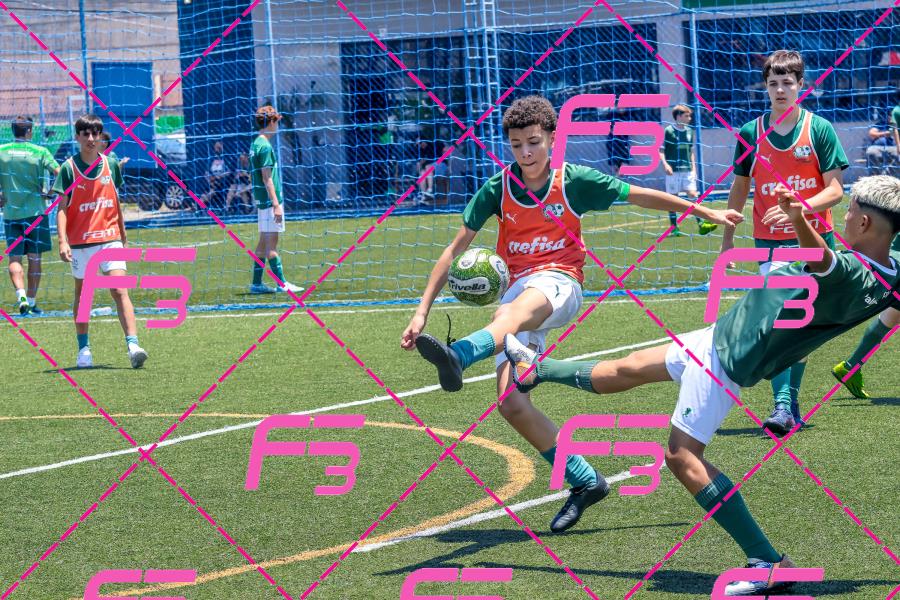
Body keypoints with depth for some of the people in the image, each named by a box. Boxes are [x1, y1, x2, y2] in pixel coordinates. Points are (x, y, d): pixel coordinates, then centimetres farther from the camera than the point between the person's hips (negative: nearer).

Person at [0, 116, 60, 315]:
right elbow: (60, 173, -10)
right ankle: (31, 301, 10)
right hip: (35, 211, -1)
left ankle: (21, 295, -17)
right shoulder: (40, 152, -5)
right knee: (34, 258, 8)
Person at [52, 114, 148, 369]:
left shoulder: (111, 164, 4)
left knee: (120, 290, -12)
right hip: (80, 241, -1)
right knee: (82, 294, 11)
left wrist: (124, 237, 19)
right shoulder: (69, 168, -4)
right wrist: (62, 241, -17)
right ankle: (84, 349, 22)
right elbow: (62, 207, -6)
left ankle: (132, 345, -21)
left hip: (110, 238, 1)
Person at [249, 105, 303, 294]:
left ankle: (257, 283, 12)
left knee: (264, 241, 11)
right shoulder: (265, 146, -14)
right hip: (269, 201, -9)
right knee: (271, 242, -7)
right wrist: (276, 204, -19)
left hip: (262, 201, 9)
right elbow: (267, 178, -18)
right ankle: (282, 284, -5)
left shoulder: (256, 144, 14)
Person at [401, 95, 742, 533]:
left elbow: (639, 195, 12)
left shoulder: (574, 181, 0)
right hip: (517, 290, 3)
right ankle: (584, 480, 3)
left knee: (518, 309, -41)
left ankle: (458, 356, -73)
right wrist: (423, 311, -1)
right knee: (511, 404, -13)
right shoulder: (497, 188, 3)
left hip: (559, 283, -3)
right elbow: (455, 250, 5)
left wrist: (705, 211, 17)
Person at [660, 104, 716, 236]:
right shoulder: (668, 131, -5)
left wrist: (693, 167, 14)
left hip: (688, 170, 4)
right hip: (673, 170, -4)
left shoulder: (689, 131, 11)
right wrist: (665, 164, -19)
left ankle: (701, 225, -13)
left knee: (693, 194, -6)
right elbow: (661, 150, -5)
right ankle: (674, 228, 9)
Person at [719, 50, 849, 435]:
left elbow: (835, 191, -7)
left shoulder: (819, 129, -3)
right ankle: (782, 406, -19)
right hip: (771, 243, 0)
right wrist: (727, 238, 10)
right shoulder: (750, 133, 2)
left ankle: (791, 401, 20)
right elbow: (739, 189, 13)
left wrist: (799, 208, -23)